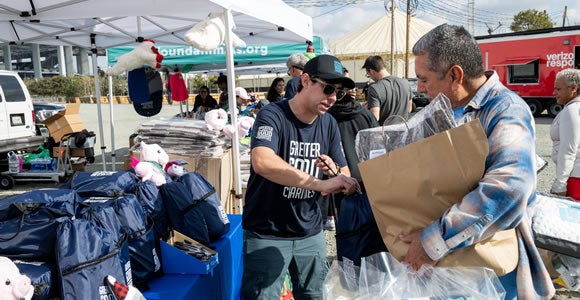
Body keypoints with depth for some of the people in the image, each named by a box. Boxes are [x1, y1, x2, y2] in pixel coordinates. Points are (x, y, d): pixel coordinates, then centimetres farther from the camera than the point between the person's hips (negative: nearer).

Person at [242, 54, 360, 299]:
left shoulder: (329, 124, 0)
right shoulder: (272, 116, -18)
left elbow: (346, 177, 5)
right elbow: (262, 163, -37)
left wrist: (335, 172, -18)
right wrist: (320, 184, -42)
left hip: (311, 233, 6)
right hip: (268, 234, -5)